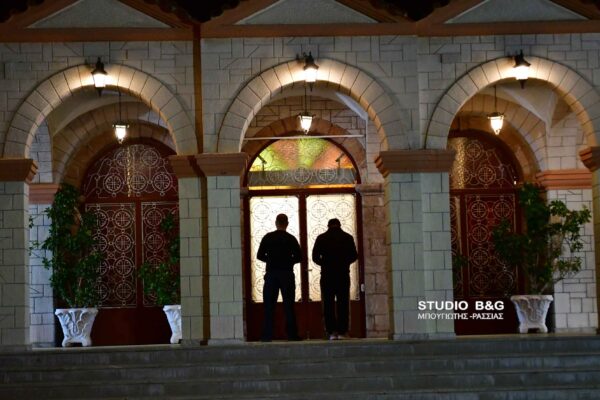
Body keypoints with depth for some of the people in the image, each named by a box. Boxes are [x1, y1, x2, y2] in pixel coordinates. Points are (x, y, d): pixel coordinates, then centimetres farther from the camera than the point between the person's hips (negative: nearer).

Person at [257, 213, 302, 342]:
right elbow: (298, 257, -3)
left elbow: (260, 256, 1)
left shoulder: (268, 237, 0)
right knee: (289, 305, 4)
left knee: (269, 305, 4)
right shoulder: (291, 239, -2)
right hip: (287, 274, 0)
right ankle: (292, 334, 2)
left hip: (271, 274, 1)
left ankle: (267, 335, 1)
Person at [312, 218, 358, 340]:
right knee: (343, 303, 4)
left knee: (328, 304, 3)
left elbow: (315, 257, 0)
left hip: (327, 275, 0)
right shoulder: (347, 237, 3)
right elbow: (354, 256, 2)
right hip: (343, 274, 0)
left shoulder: (321, 238, 3)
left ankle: (331, 331, -2)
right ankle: (342, 331, 0)